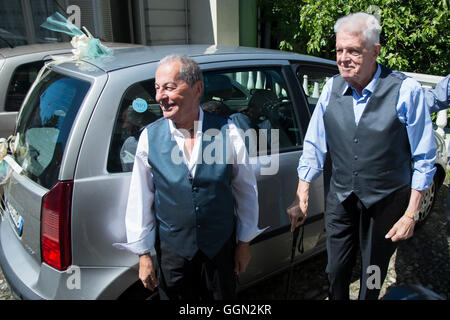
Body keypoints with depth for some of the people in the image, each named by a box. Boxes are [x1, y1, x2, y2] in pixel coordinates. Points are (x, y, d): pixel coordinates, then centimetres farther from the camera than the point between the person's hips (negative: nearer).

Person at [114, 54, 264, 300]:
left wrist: (244, 242, 3)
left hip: (221, 247, 0)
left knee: (224, 295, 19)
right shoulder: (150, 137, -10)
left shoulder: (226, 131, -11)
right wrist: (143, 254, 0)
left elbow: (246, 190, -2)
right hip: (172, 250, 0)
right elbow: (140, 199, -4)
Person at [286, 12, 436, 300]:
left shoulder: (406, 90, -15)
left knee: (372, 277, 16)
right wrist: (302, 196, -1)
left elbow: (424, 158, -8)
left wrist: (411, 213, -9)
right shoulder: (333, 87, -4)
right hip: (341, 199, 3)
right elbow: (314, 145, 1)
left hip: (385, 202, -2)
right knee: (336, 271, 14)